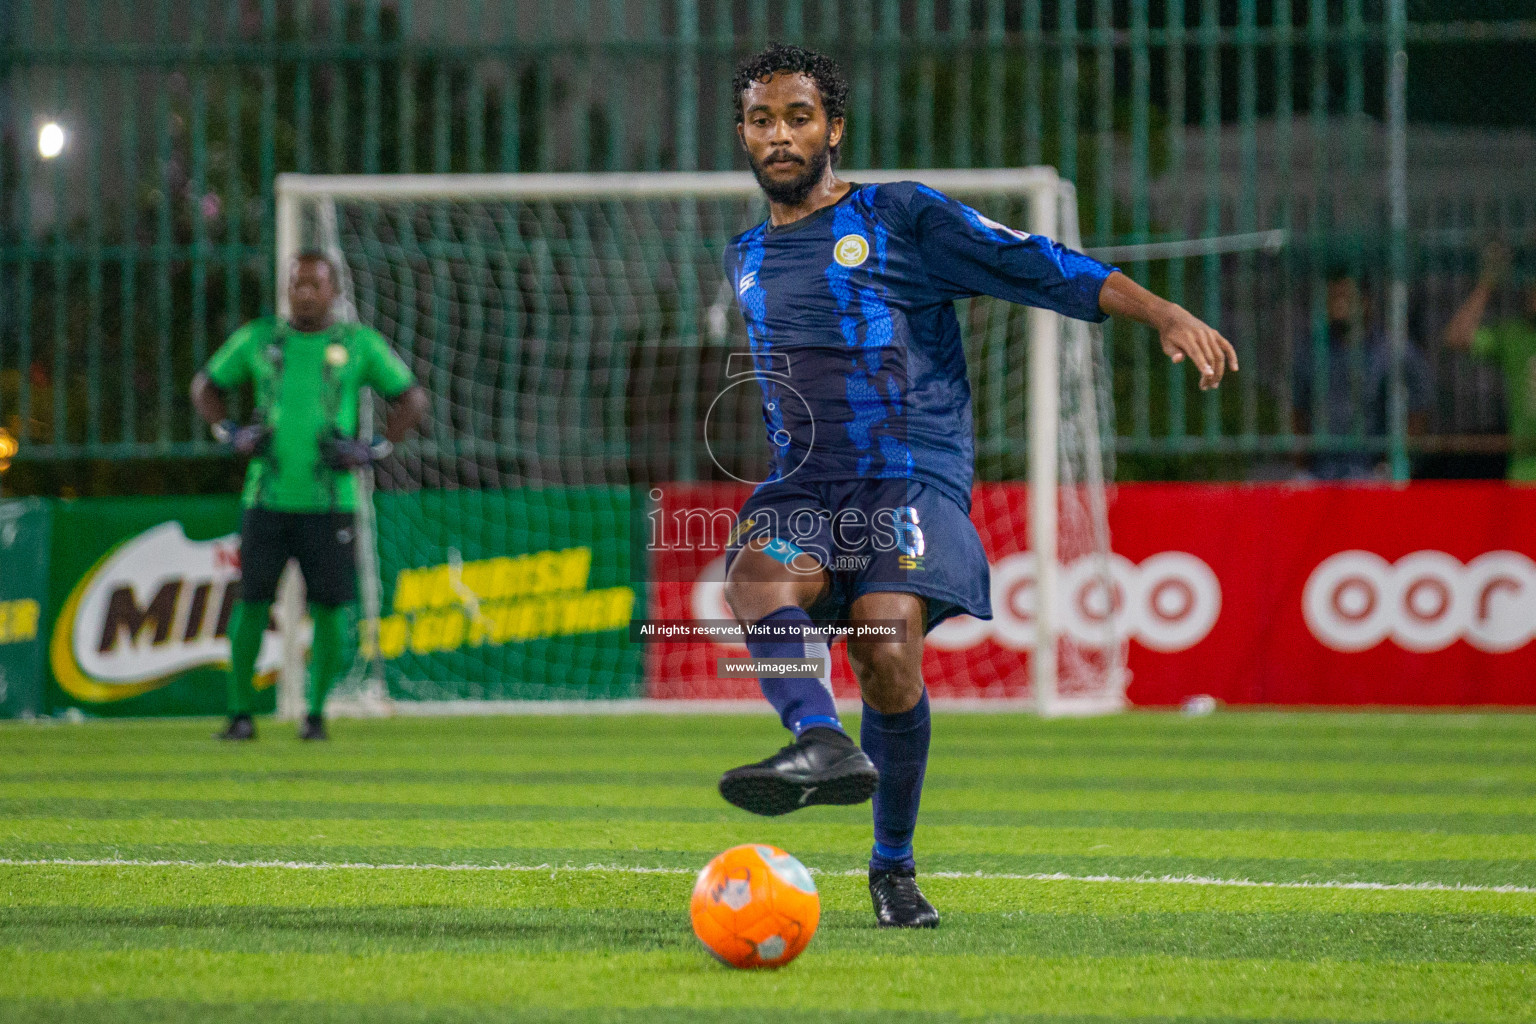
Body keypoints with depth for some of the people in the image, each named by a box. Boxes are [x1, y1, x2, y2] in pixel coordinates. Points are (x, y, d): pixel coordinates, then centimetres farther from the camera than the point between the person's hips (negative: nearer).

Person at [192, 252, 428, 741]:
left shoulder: (359, 343, 4)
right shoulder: (257, 339, 8)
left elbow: (412, 397, 10)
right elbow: (206, 386, 21)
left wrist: (376, 448, -1)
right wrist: (230, 433, 6)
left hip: (329, 500, -1)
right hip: (267, 496, 1)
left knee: (329, 605, -5)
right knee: (252, 600, -4)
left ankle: (316, 712, 7)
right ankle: (240, 713, 4)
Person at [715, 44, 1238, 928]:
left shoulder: (901, 218, 5)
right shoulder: (747, 259, 22)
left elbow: (1039, 266, -2)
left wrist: (1164, 314, -13)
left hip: (912, 481, -4)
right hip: (803, 491, 4)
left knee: (885, 645, -28)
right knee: (757, 576, -32)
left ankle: (895, 865, -10)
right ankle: (823, 744, -56)